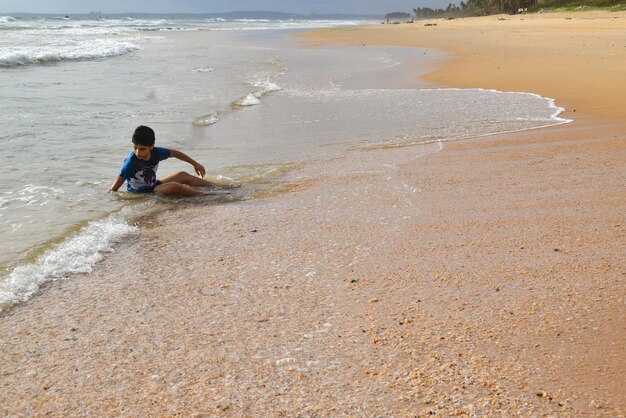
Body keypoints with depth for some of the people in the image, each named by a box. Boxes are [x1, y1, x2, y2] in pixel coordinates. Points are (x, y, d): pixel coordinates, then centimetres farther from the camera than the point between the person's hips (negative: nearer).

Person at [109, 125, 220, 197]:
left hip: (154, 185, 7)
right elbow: (114, 187, -23)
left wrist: (195, 164, 17)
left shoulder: (156, 153, -10)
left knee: (183, 175, 7)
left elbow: (175, 153, 9)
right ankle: (205, 195, -15)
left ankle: (214, 186, 19)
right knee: (174, 187, -26)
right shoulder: (131, 162, -26)